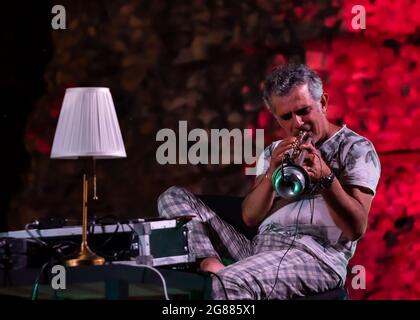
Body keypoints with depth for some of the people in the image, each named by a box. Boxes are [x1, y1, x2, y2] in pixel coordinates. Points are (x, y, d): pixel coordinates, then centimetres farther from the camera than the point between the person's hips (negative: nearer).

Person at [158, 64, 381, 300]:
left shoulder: (356, 148, 6)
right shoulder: (275, 153, 24)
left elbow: (357, 228, -5)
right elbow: (251, 217, 10)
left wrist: (326, 177, -19)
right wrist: (271, 173, -7)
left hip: (318, 256, -7)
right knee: (174, 197, -2)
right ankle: (211, 265, -22)